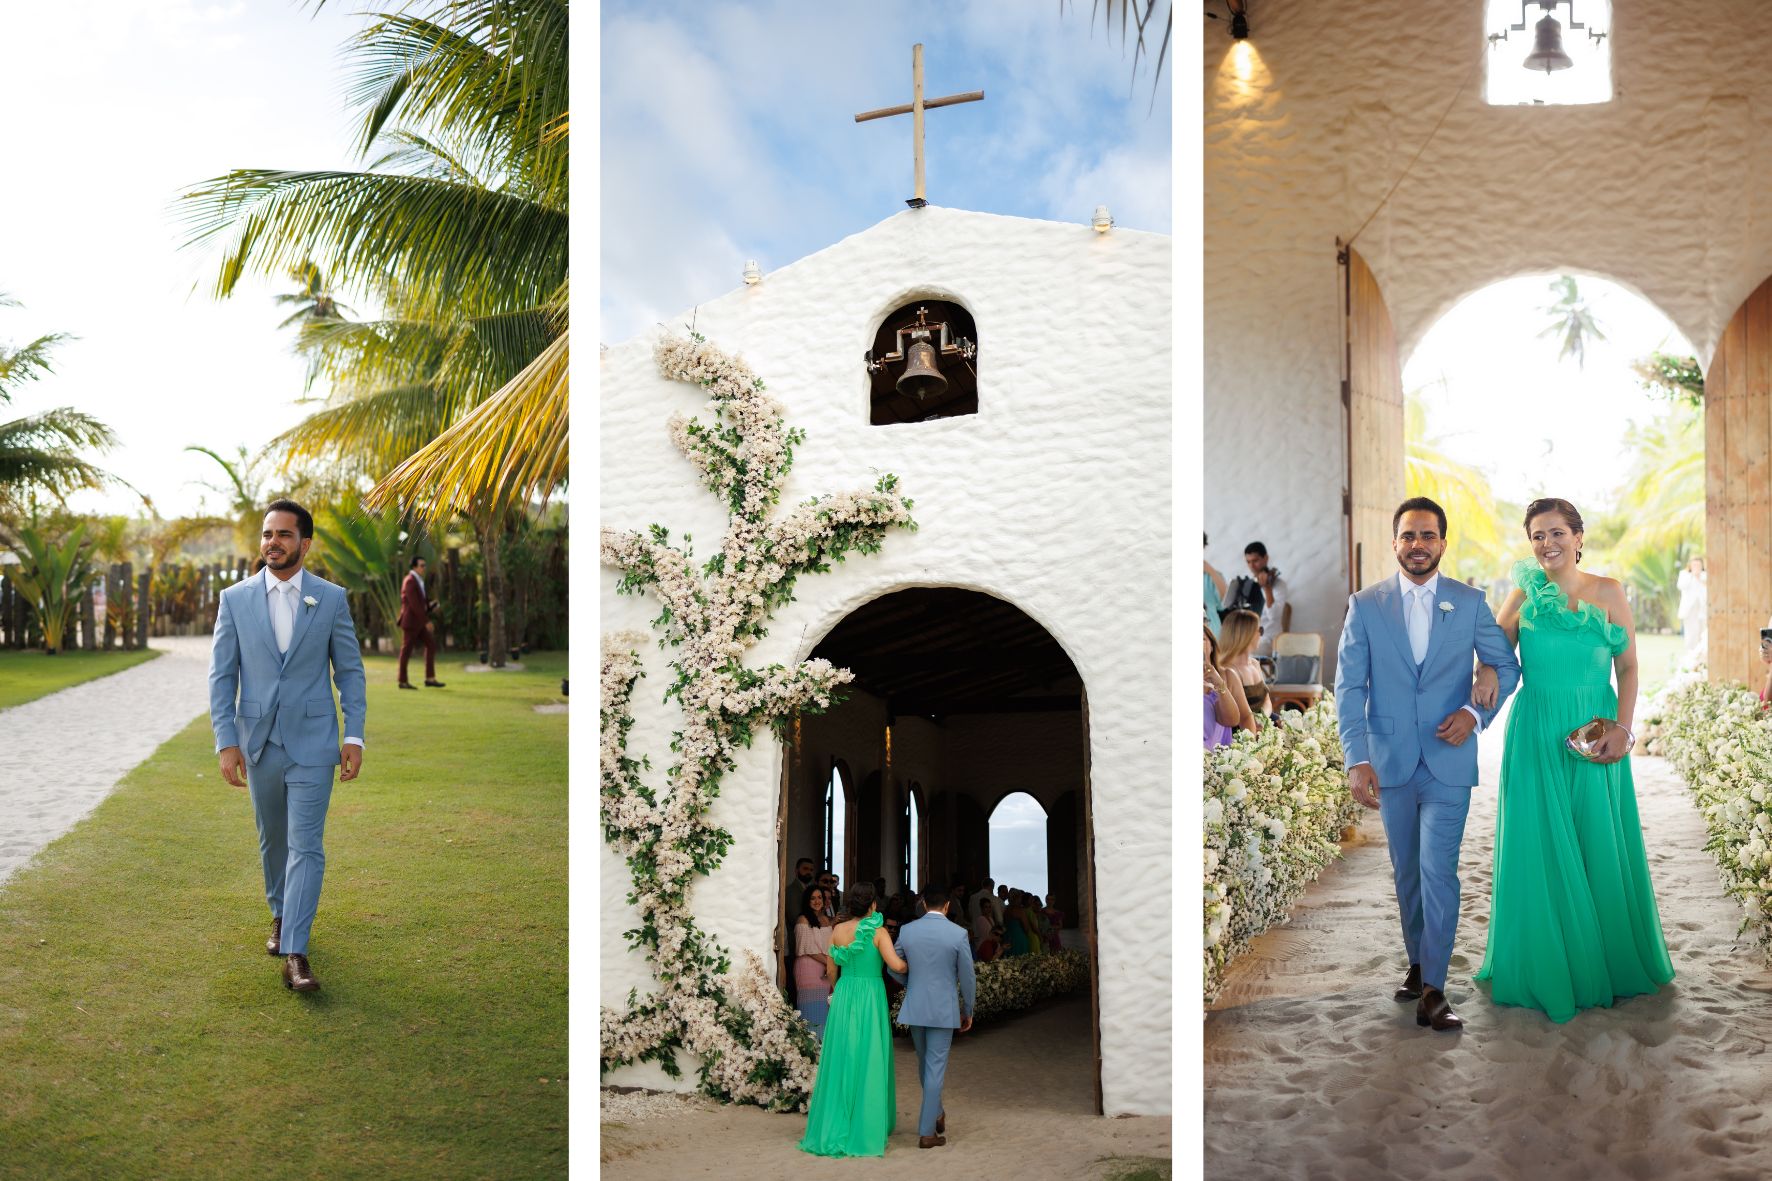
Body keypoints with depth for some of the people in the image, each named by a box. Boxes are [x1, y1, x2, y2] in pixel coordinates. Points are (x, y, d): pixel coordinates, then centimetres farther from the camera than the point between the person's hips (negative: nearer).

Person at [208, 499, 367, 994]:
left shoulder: (332, 598, -2)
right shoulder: (234, 599, 0)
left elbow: (350, 670, 2)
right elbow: (221, 675, 1)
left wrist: (354, 736, -5)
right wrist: (226, 742, -7)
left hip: (312, 741, -2)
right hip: (258, 742, 2)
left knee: (306, 845, -9)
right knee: (273, 840, 17)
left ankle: (294, 954, -9)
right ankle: (281, 915, 40)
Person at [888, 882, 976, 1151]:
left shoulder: (907, 930, -2)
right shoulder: (958, 934, -10)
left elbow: (894, 968, 8)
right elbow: (967, 977, -5)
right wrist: (968, 1011, 9)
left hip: (914, 1008, 3)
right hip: (944, 1009, -3)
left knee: (925, 1064, 21)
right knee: (936, 1067, 2)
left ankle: (935, 1113, 37)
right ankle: (927, 1131, 4)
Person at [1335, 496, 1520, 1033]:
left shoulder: (1470, 602, 1)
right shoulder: (1365, 605, 0)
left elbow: (1506, 666, 9)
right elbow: (1349, 686, -4)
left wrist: (1476, 711, -11)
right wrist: (1356, 760, -14)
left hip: (1448, 762, -1)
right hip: (1390, 762, 1)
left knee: (1438, 871, -8)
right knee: (1406, 872, 14)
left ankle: (1432, 991, -2)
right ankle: (1418, 963, 32)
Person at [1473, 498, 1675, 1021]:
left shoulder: (1607, 592, 1)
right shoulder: (1524, 596, 3)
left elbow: (1628, 666, 1)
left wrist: (1622, 727, -10)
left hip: (1595, 736, 0)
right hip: (1536, 736, 0)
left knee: (1599, 846, 5)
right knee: (1540, 848, 4)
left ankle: (1607, 960, 23)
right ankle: (1545, 966, 18)